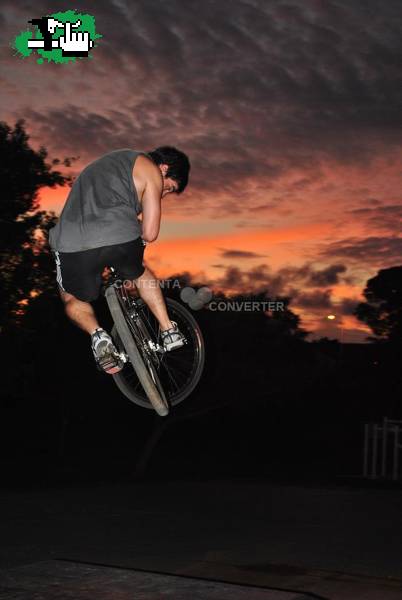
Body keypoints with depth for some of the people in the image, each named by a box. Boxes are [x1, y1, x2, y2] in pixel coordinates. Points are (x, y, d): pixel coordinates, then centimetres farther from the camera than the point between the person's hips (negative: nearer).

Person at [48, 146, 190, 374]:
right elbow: (149, 234, 6)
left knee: (73, 299, 27)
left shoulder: (112, 161, 37)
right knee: (141, 273, 31)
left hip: (72, 242, 4)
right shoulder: (150, 170, 14)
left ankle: (98, 335, 1)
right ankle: (169, 330, 27)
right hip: (120, 238, -3)